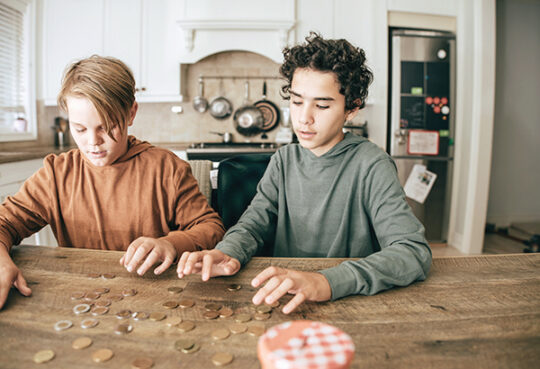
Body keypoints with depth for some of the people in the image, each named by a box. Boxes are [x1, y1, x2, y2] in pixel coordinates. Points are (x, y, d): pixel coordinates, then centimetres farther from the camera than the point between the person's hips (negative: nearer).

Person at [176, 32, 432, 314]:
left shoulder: (371, 165, -12)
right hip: (284, 303, 3)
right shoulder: (284, 160, 5)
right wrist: (227, 252, -20)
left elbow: (415, 251, -21)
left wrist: (328, 281, -36)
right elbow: (253, 223, 3)